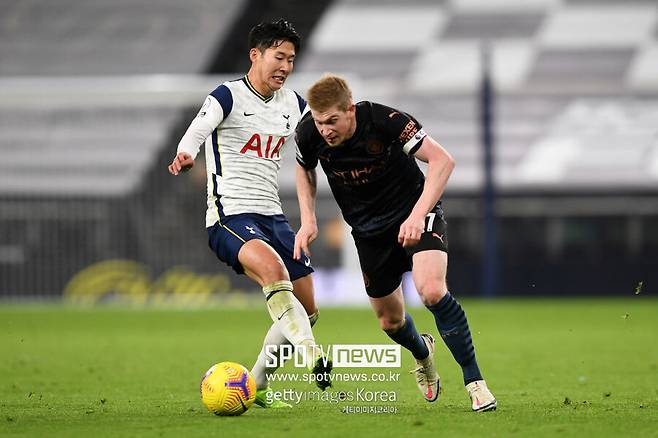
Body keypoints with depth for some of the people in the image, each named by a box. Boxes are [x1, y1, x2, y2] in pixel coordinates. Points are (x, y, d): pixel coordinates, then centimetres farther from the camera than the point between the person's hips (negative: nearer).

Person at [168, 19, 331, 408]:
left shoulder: (293, 104, 11)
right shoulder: (229, 96, -9)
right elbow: (199, 129, -27)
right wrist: (186, 155, -49)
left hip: (273, 216, 8)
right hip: (230, 216, -8)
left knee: (307, 310, 7)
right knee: (273, 268, -36)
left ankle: (257, 387, 22)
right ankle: (313, 359, -42)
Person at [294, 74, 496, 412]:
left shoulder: (384, 120, -30)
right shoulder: (309, 133, -17)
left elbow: (442, 160, -29)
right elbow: (305, 168, 8)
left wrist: (417, 215, -39)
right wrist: (307, 219, -4)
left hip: (415, 213, -5)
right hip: (369, 230, 5)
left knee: (432, 291, -28)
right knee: (390, 321, 11)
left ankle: (474, 381, -16)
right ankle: (422, 352, 48)